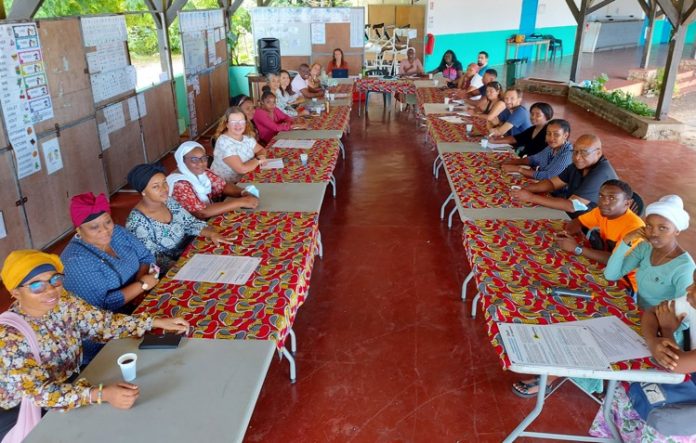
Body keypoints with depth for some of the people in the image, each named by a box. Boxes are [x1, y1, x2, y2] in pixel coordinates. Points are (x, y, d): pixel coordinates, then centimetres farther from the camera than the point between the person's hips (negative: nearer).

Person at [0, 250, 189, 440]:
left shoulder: (62, 301, -11)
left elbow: (104, 323, -1)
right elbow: (40, 392, -32)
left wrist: (158, 322, -7)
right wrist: (102, 394, -44)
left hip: (70, 383, 6)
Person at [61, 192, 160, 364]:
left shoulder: (117, 232, -1)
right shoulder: (76, 260, -22)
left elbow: (146, 257, 5)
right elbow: (101, 305, -27)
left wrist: (143, 275, -15)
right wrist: (141, 285, -23)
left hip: (137, 308, 8)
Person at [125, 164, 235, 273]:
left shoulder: (168, 202, 0)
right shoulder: (137, 222, -19)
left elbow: (191, 223, 4)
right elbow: (153, 258, -20)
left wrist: (211, 233, -14)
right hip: (169, 273, -7)